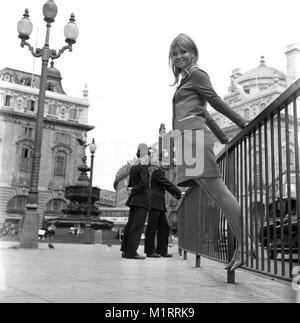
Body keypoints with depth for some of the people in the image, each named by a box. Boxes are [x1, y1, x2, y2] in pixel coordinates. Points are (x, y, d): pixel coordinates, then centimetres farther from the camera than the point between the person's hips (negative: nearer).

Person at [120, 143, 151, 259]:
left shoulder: (133, 168, 12)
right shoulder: (143, 167, -11)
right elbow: (144, 183, -23)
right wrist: (134, 191, -10)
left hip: (134, 199, 8)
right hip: (142, 199, -8)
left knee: (130, 224, 10)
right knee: (138, 225, -7)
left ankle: (125, 250, 12)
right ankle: (131, 252, -8)